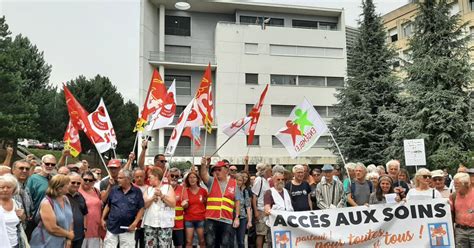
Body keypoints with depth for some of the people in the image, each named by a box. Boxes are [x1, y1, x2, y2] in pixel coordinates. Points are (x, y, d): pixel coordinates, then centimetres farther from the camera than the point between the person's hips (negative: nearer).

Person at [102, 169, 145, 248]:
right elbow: (107, 205, 11)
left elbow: (141, 209, -1)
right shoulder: (114, 189, 4)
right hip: (112, 227, 2)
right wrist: (103, 219, 5)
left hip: (127, 228, -2)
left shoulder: (137, 191, -3)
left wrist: (135, 223, -8)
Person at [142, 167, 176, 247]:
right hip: (150, 224, 3)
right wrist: (153, 197, -12)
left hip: (165, 224, -3)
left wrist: (162, 195, -12)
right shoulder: (148, 189, 12)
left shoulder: (168, 187, 4)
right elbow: (144, 205, 1)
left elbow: (173, 204, -5)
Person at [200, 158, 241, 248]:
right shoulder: (212, 181, 5)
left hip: (227, 220, 0)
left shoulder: (234, 183, 5)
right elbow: (203, 175, -15)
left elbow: (237, 201, 7)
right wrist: (203, 164, -34)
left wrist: (237, 217, 2)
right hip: (211, 219, 0)